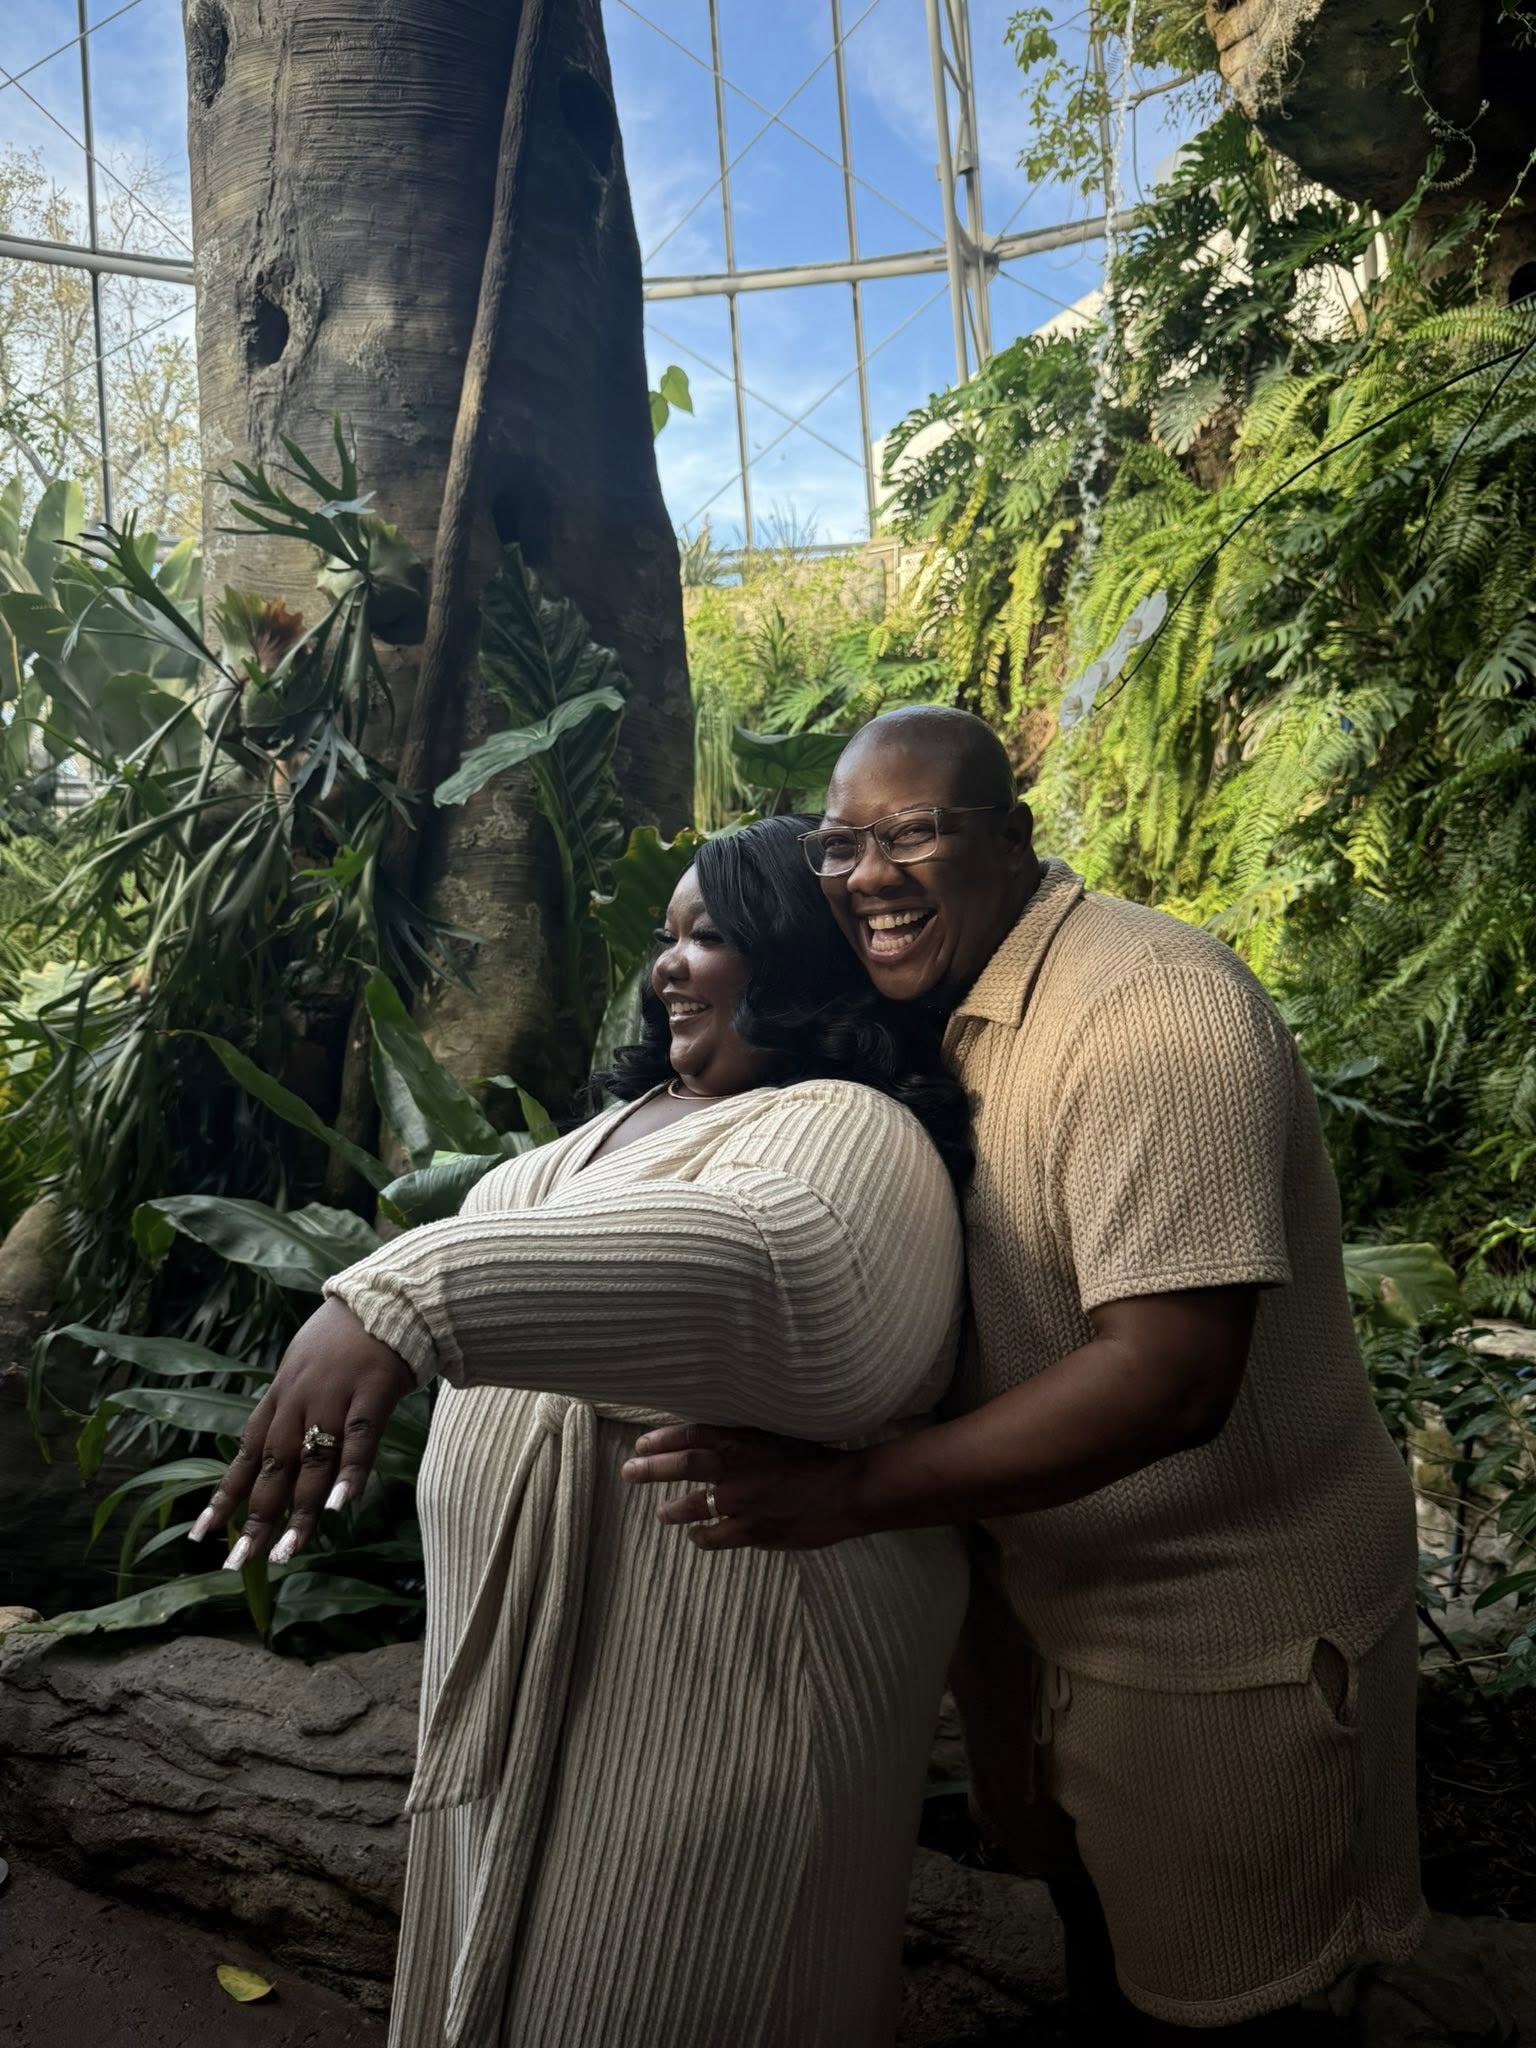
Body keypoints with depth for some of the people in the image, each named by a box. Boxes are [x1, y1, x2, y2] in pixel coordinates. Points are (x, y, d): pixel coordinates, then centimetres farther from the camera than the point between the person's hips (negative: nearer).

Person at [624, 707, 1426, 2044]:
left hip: (1218, 1632, -7)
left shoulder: (1149, 1010, -28)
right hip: (1036, 1579, 7)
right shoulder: (939, 1010, 0)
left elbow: (1171, 1376, -34)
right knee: (1093, 1921, 29)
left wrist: (851, 1494, -36)